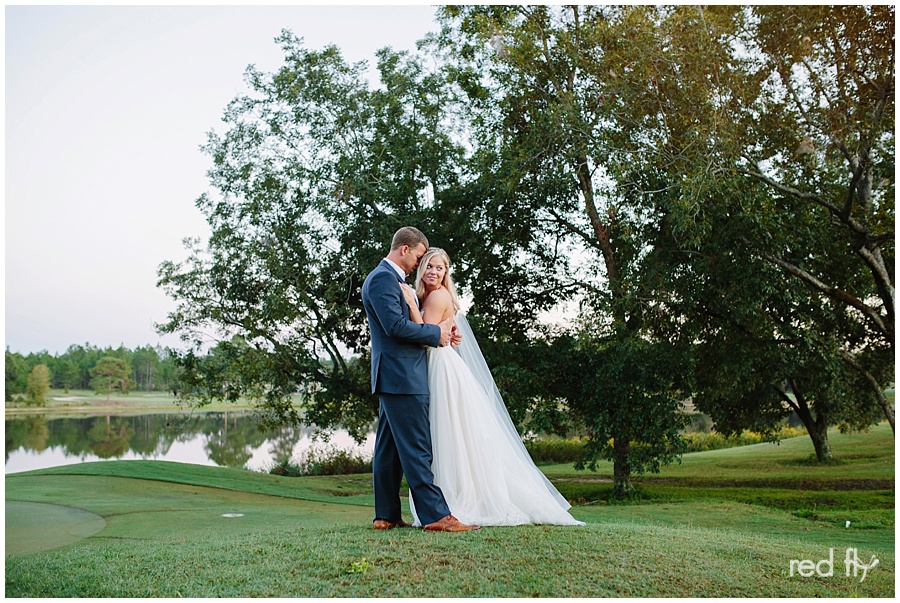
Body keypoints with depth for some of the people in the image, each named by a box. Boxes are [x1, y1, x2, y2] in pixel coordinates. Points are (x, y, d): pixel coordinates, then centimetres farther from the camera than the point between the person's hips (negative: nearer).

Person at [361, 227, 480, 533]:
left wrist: (443, 334, 7)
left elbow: (405, 324, 22)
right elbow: (396, 326, -21)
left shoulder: (387, 278, 21)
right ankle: (436, 515, -9)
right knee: (416, 449, -10)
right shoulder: (383, 278, -11)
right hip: (401, 375, -11)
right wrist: (436, 333, -10)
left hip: (393, 377, 11)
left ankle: (386, 516, 16)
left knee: (389, 448, 11)